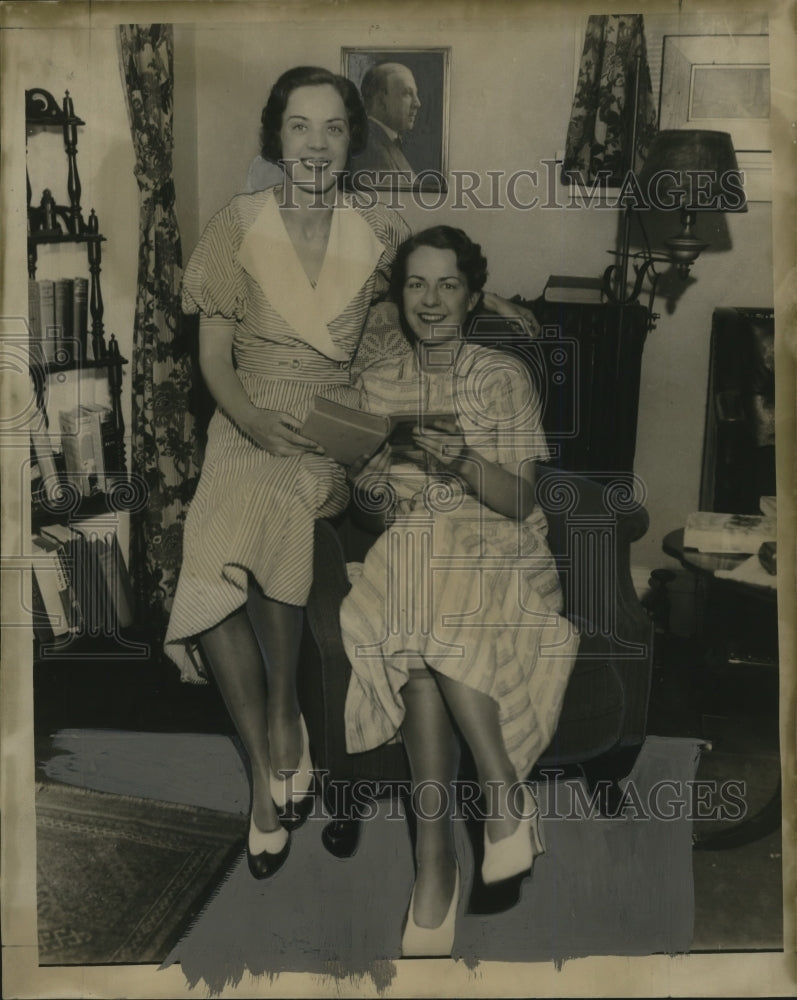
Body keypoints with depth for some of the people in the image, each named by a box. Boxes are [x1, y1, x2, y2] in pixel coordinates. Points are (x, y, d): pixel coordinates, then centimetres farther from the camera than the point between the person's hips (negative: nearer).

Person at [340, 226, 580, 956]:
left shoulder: (505, 377, 3)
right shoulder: (378, 383, 13)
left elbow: (519, 501, -4)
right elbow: (372, 502, 15)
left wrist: (465, 462, -22)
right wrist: (372, 489, -9)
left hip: (496, 550, -2)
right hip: (409, 548, 2)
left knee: (424, 631, -35)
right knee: (419, 628, -34)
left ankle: (436, 857, -26)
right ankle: (503, 792, -24)